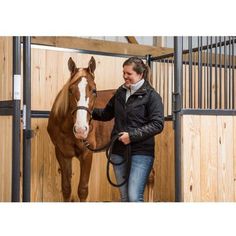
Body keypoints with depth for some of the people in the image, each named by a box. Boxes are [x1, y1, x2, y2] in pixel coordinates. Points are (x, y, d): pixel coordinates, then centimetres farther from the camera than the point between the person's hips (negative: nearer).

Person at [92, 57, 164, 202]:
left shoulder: (151, 95, -8)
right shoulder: (121, 92, 9)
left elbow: (158, 124, -15)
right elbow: (107, 114, 21)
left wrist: (132, 135, -20)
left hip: (141, 152, -6)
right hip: (119, 152, 6)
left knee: (134, 197, -11)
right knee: (124, 197, 13)